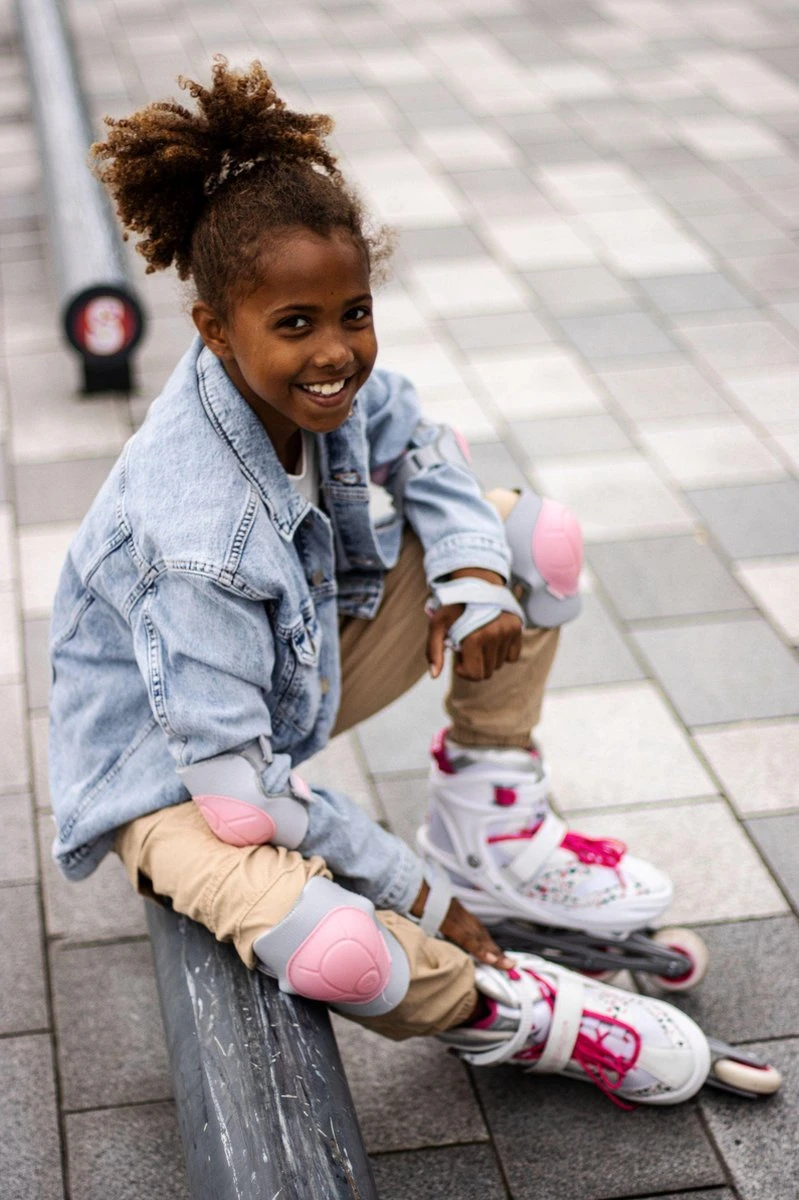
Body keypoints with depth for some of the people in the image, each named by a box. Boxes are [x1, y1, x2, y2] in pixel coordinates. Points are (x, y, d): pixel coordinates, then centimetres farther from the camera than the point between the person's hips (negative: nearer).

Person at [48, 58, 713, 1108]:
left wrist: (477, 576, -13)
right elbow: (237, 785, -31)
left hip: (304, 661, 8)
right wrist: (414, 895, -20)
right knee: (334, 948, -39)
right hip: (174, 772, -8)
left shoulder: (328, 382, -15)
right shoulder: (197, 529, -36)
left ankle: (490, 833, 9)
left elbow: (425, 458, 9)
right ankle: (496, 1009, -3)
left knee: (540, 533, 1)